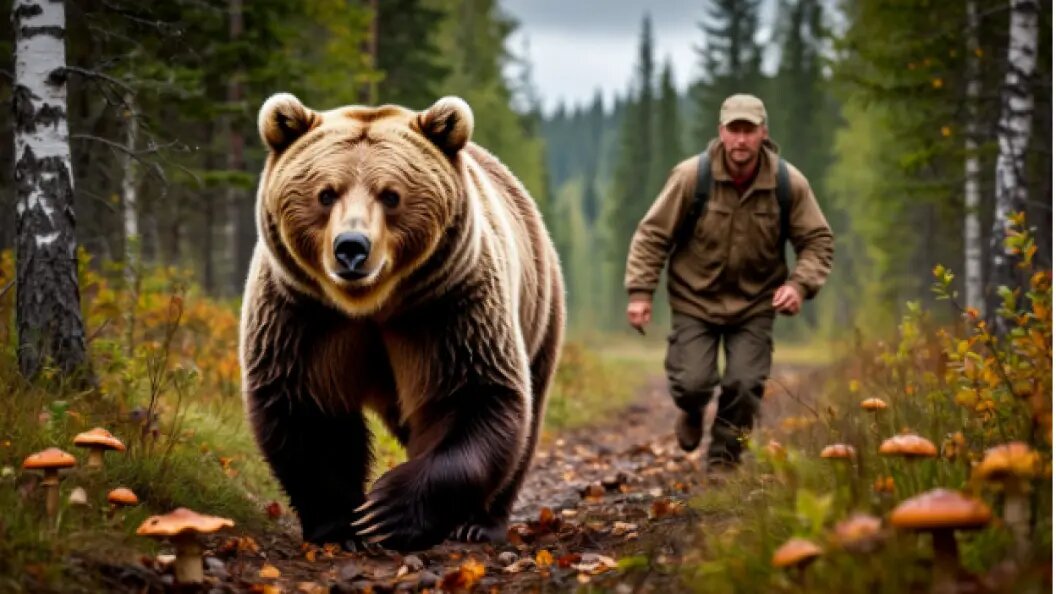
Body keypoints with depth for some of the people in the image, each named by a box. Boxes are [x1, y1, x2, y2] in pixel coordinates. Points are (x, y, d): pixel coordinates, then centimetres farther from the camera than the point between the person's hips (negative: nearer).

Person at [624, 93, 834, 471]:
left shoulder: (789, 184, -10)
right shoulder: (692, 177, -15)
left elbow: (817, 241, -2)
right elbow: (653, 234, -9)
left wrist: (800, 284, -20)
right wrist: (639, 292, -15)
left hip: (755, 304, 1)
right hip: (695, 299, -1)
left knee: (746, 386, -8)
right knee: (692, 383, -9)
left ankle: (723, 458, 19)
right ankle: (692, 413, 31)